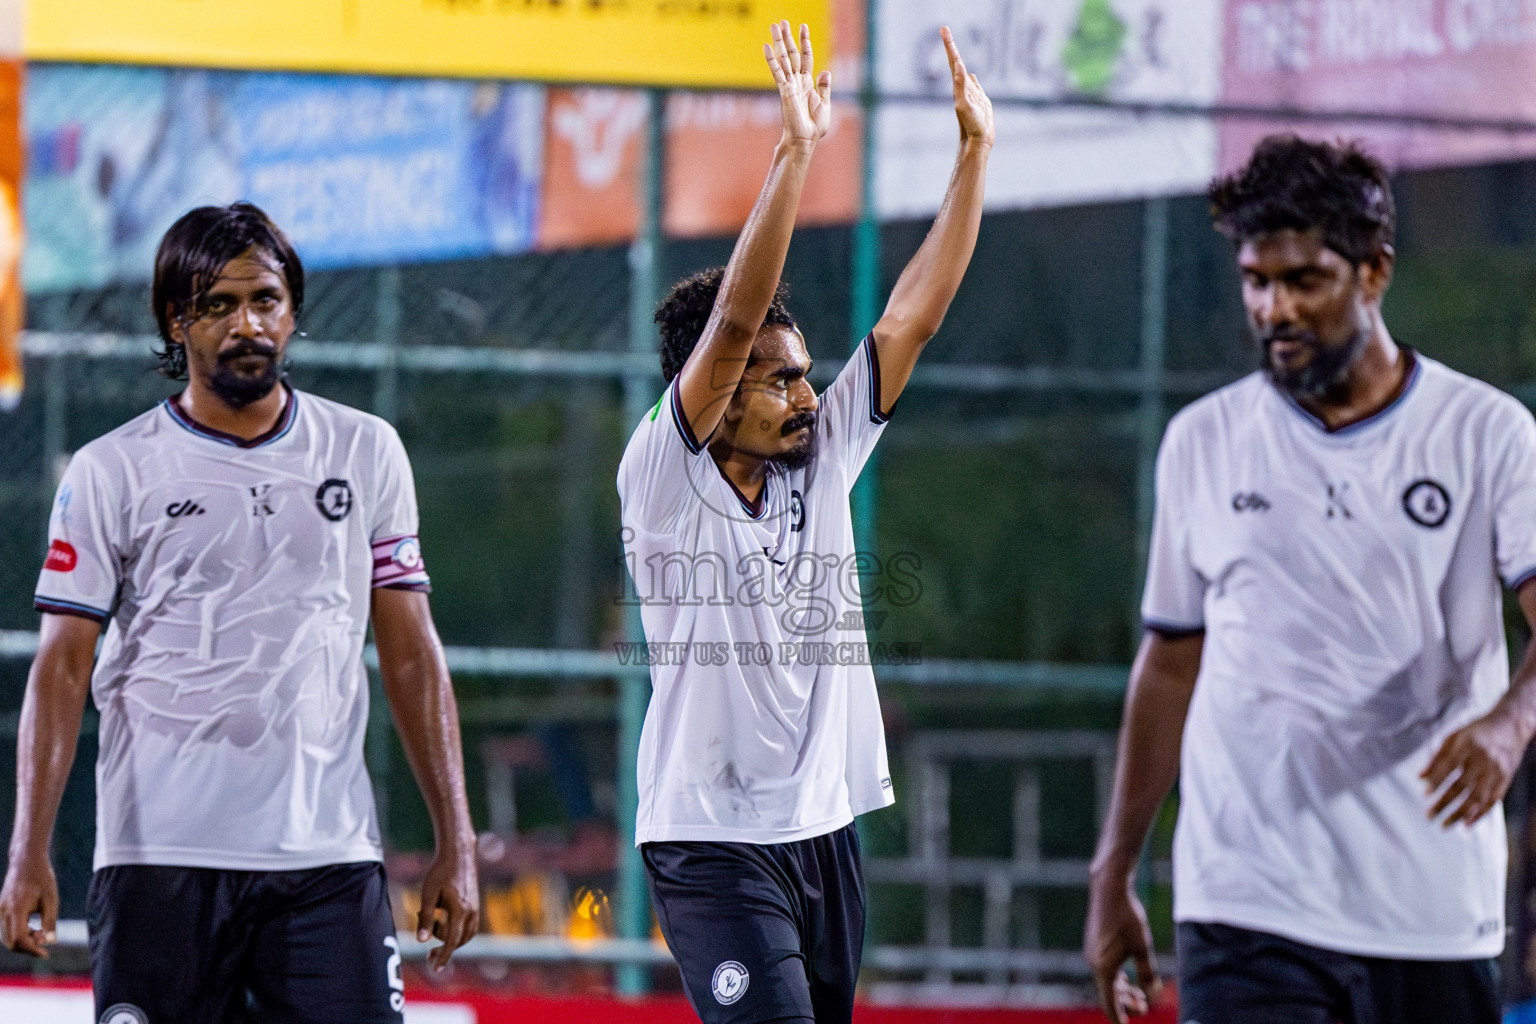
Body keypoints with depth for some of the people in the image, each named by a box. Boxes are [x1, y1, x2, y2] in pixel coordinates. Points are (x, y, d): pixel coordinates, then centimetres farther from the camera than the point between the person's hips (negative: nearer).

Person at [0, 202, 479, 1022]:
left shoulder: (366, 453, 12)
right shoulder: (111, 472, 4)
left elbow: (411, 655, 13)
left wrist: (455, 843, 7)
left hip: (329, 855, 2)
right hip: (159, 860, -2)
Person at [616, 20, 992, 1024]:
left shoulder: (821, 461, 8)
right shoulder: (665, 477, -9)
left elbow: (913, 314, 7)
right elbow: (732, 324, -22)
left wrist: (975, 150, 2)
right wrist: (796, 153, -27)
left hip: (826, 828, 7)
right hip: (713, 839, -7)